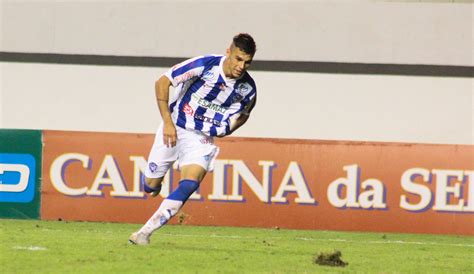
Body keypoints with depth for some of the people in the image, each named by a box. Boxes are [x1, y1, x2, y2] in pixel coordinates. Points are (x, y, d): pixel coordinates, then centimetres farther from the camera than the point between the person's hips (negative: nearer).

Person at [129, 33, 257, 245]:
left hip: (202, 139, 1)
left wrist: (225, 129, 0)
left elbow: (243, 113, 16)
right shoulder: (204, 65, -21)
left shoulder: (248, 88, -9)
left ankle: (145, 232, -20)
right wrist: (168, 122, -17)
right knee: (151, 186, 3)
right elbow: (162, 82, -14)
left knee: (189, 186, -23)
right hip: (174, 129, -1)